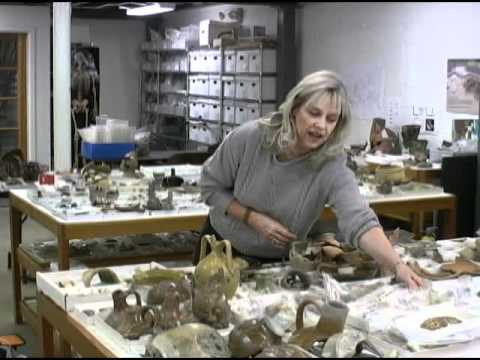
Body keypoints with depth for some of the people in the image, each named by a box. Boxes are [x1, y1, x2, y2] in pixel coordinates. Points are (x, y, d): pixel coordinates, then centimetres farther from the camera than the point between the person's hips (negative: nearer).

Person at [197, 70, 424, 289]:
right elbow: (211, 186, -10)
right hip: (222, 247, 1)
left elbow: (360, 221, -42)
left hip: (279, 262, 0)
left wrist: (397, 266, -59)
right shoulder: (247, 138, -23)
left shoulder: (332, 169, -27)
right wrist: (255, 219, -23)